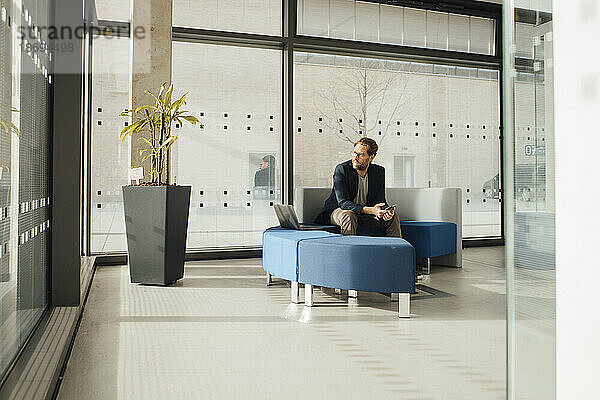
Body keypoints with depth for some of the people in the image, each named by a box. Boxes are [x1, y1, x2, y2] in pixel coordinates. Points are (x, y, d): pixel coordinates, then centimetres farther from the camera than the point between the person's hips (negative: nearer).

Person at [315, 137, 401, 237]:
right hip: (338, 211, -4)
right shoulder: (341, 169, -17)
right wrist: (371, 210, -35)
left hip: (365, 214, 4)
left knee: (393, 218, -11)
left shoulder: (379, 171, -2)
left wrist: (386, 211, -25)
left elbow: (380, 200, 0)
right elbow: (343, 203, -24)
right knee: (349, 216, -37)